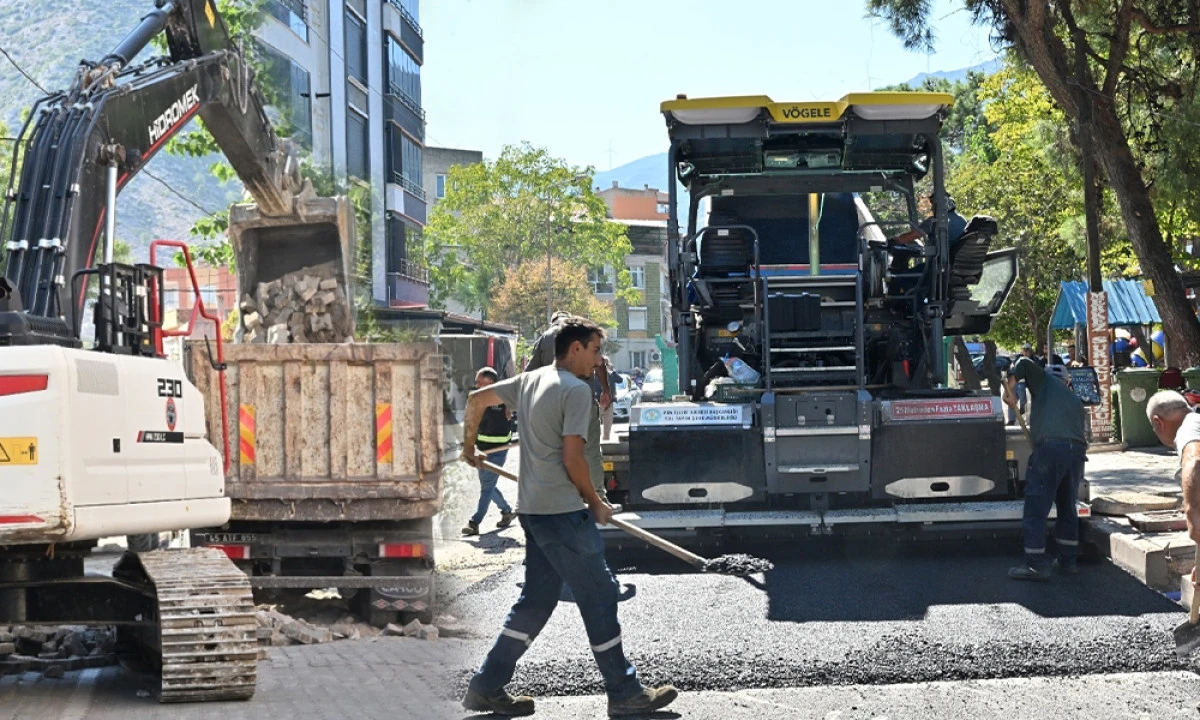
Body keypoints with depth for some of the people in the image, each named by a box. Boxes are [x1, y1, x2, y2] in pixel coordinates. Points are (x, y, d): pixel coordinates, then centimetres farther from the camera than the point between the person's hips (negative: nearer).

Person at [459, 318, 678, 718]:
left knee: (536, 599, 14)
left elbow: (476, 399, 22)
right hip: (563, 512, -9)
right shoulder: (576, 390, -13)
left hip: (533, 510, 9)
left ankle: (487, 688, 14)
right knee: (599, 596, -1)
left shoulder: (530, 380, 13)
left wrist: (469, 449, 35)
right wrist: (597, 503, -4)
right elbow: (572, 459, -17)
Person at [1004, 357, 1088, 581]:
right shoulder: (1076, 401, 30)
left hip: (1050, 446, -6)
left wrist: (1010, 388, 3)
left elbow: (1025, 364, 0)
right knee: (1067, 507, 20)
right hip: (1077, 450, 6)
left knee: (1036, 508, -3)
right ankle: (1068, 560, 25)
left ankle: (1037, 565, -6)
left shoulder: (1045, 381, 16)